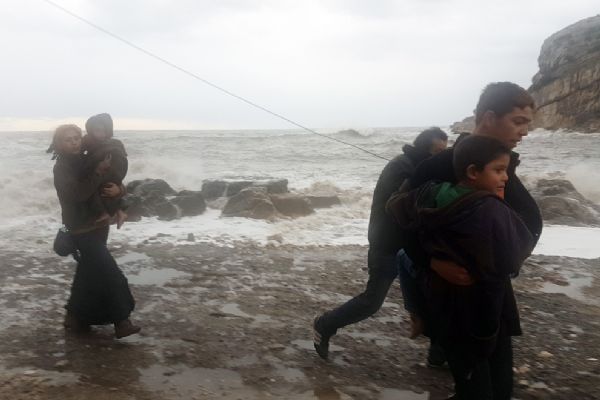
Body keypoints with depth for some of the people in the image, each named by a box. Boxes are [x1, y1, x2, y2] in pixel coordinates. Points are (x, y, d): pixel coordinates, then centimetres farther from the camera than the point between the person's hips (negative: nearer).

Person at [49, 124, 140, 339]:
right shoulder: (61, 168, -10)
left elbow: (112, 182, 7)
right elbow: (77, 193, -26)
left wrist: (117, 189, -17)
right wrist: (99, 171, -26)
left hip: (97, 226, 8)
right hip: (82, 229, -7)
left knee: (89, 273, 15)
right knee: (109, 274, -12)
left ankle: (75, 317, 29)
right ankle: (121, 322, -7)